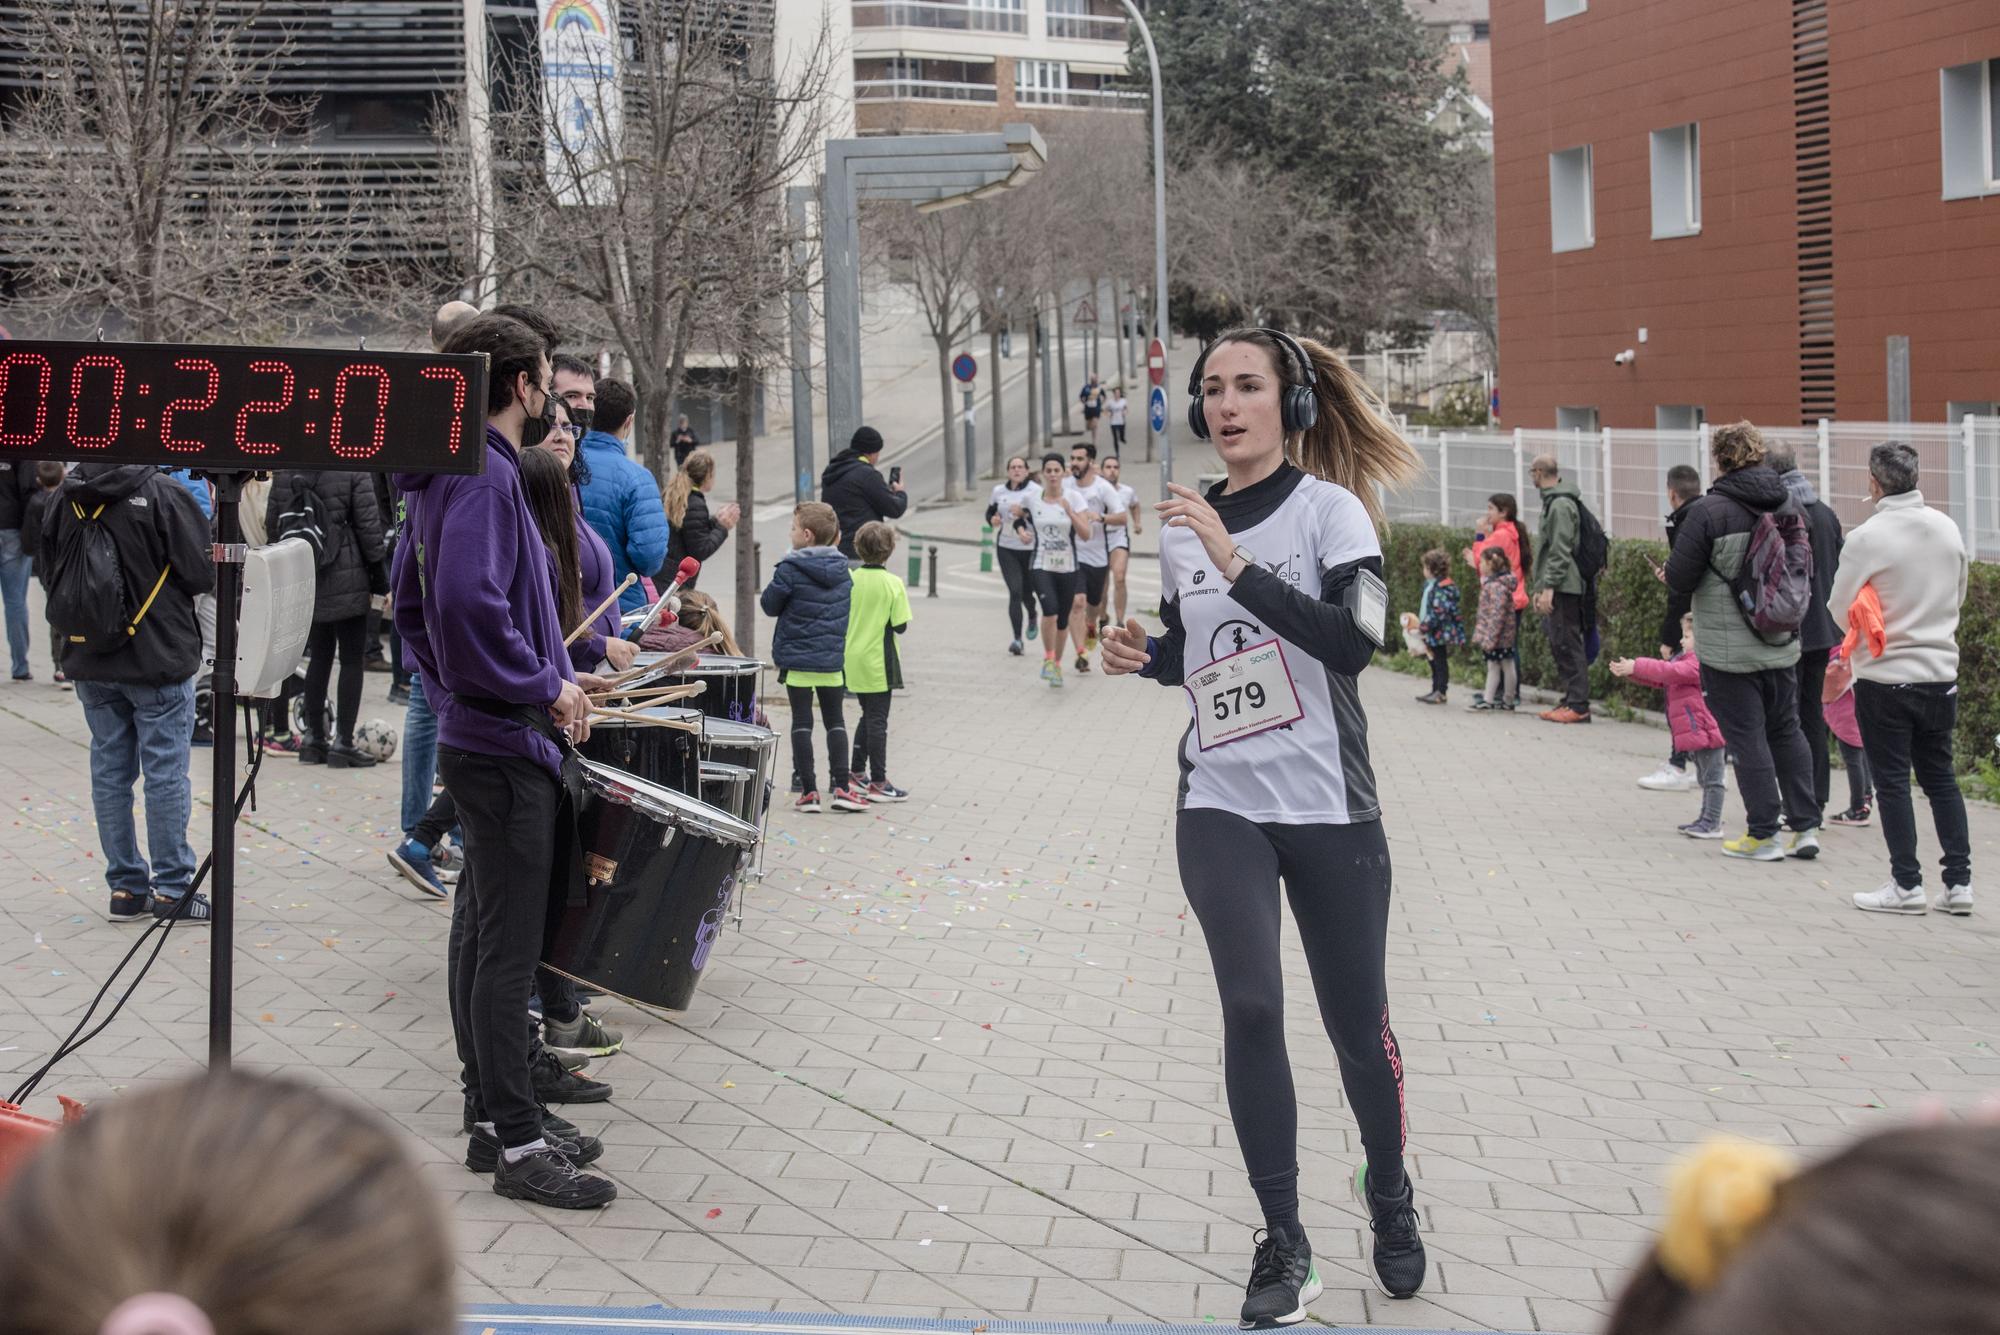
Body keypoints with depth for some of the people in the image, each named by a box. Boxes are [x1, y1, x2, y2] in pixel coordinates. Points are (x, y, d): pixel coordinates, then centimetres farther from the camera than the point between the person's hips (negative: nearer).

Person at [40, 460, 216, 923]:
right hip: (157, 660, -5)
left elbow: (49, 572, 11)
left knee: (110, 770, 11)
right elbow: (203, 574, -13)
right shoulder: (164, 494, -16)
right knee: (166, 772, 2)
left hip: (88, 660, 5)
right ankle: (172, 888, 6)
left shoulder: (66, 497, 2)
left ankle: (125, 887, 16)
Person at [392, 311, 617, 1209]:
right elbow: (470, 605, -30)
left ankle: (491, 1112, 25)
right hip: (506, 744, -11)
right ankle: (517, 1145, 0)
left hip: (470, 732, 11)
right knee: (509, 946, -6)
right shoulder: (485, 477, -17)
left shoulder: (441, 478, 14)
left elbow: (413, 605, 20)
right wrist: (547, 686, -19)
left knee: (482, 930, 15)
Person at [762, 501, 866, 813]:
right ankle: (842, 787, 8)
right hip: (832, 658, 4)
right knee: (835, 720, 13)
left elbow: (769, 605, -5)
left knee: (802, 721, 3)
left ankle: (808, 790, 3)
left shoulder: (790, 570, -15)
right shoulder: (842, 570, 2)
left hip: (797, 657, -4)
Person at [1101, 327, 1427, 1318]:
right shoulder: (1182, 525, 7)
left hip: (1328, 809, -2)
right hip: (1221, 808, 3)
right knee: (1252, 1007, -13)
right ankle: (1284, 1249, 0)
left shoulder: (1330, 507, -8)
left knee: (1358, 1024, 7)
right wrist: (1143, 656, -1)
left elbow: (1355, 640, -24)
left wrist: (1233, 561, -28)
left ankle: (1389, 1192, 36)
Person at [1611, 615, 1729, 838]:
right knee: (1706, 778, 18)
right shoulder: (1688, 660, 18)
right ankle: (1707, 819, 25)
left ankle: (1712, 824, -3)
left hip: (1705, 732, -11)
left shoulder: (1700, 662, -17)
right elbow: (1660, 676, 17)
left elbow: (1670, 671, -26)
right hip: (1696, 735, 11)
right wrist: (1630, 669, 6)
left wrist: (1636, 666, -24)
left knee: (1712, 778, -5)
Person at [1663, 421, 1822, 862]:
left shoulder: (1709, 511, -17)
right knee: (1786, 731, 17)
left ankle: (1763, 835, 7)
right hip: (1783, 645, 6)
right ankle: (1806, 826, 18)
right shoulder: (1790, 506, 2)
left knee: (1747, 738, 2)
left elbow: (1679, 579, -14)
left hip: (1729, 652, -6)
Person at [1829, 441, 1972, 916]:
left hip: (1884, 676, -5)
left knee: (1892, 782, 4)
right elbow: (1958, 595, 13)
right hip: (1941, 671, 5)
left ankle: (1907, 884, 7)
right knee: (1940, 777, 14)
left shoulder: (1867, 537, -16)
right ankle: (1959, 881, 14)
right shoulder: (1948, 528, 2)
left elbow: (1840, 609, -9)